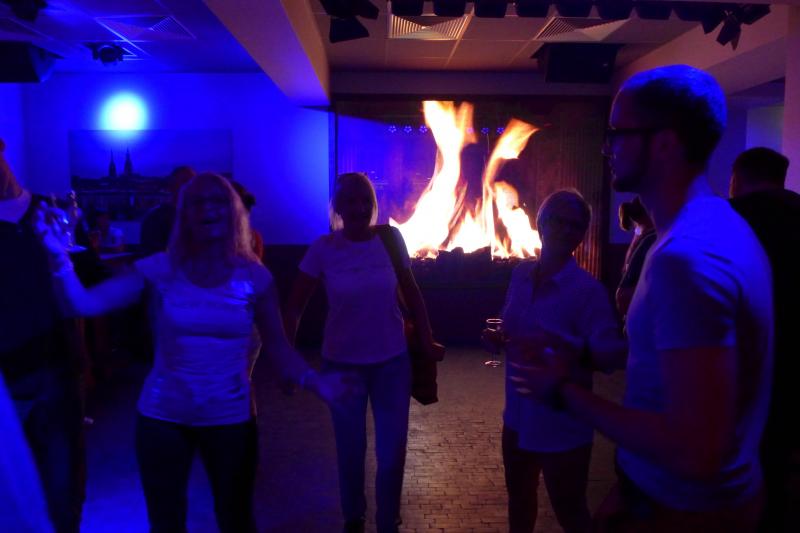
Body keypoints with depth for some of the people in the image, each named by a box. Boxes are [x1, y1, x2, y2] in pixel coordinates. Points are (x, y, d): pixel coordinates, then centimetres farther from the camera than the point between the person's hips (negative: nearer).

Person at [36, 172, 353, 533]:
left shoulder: (254, 277, -7)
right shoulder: (159, 270, -8)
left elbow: (276, 346, -5)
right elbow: (85, 304, -14)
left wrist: (311, 380, -19)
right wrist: (58, 255, -27)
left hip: (230, 417, 0)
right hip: (162, 416, 1)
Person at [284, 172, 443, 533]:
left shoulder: (391, 239, -7)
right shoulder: (324, 248, -11)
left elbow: (411, 293, 4)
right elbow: (295, 306, -5)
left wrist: (427, 342, 2)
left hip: (392, 361, 1)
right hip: (343, 363, -1)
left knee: (392, 453, 7)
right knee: (350, 451, 14)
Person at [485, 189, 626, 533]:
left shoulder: (588, 289, -18)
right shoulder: (521, 275, 1)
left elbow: (611, 355, -23)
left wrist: (571, 352, -40)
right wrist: (499, 338, -7)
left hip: (562, 424, -6)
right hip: (518, 414, 6)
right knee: (518, 496, 26)